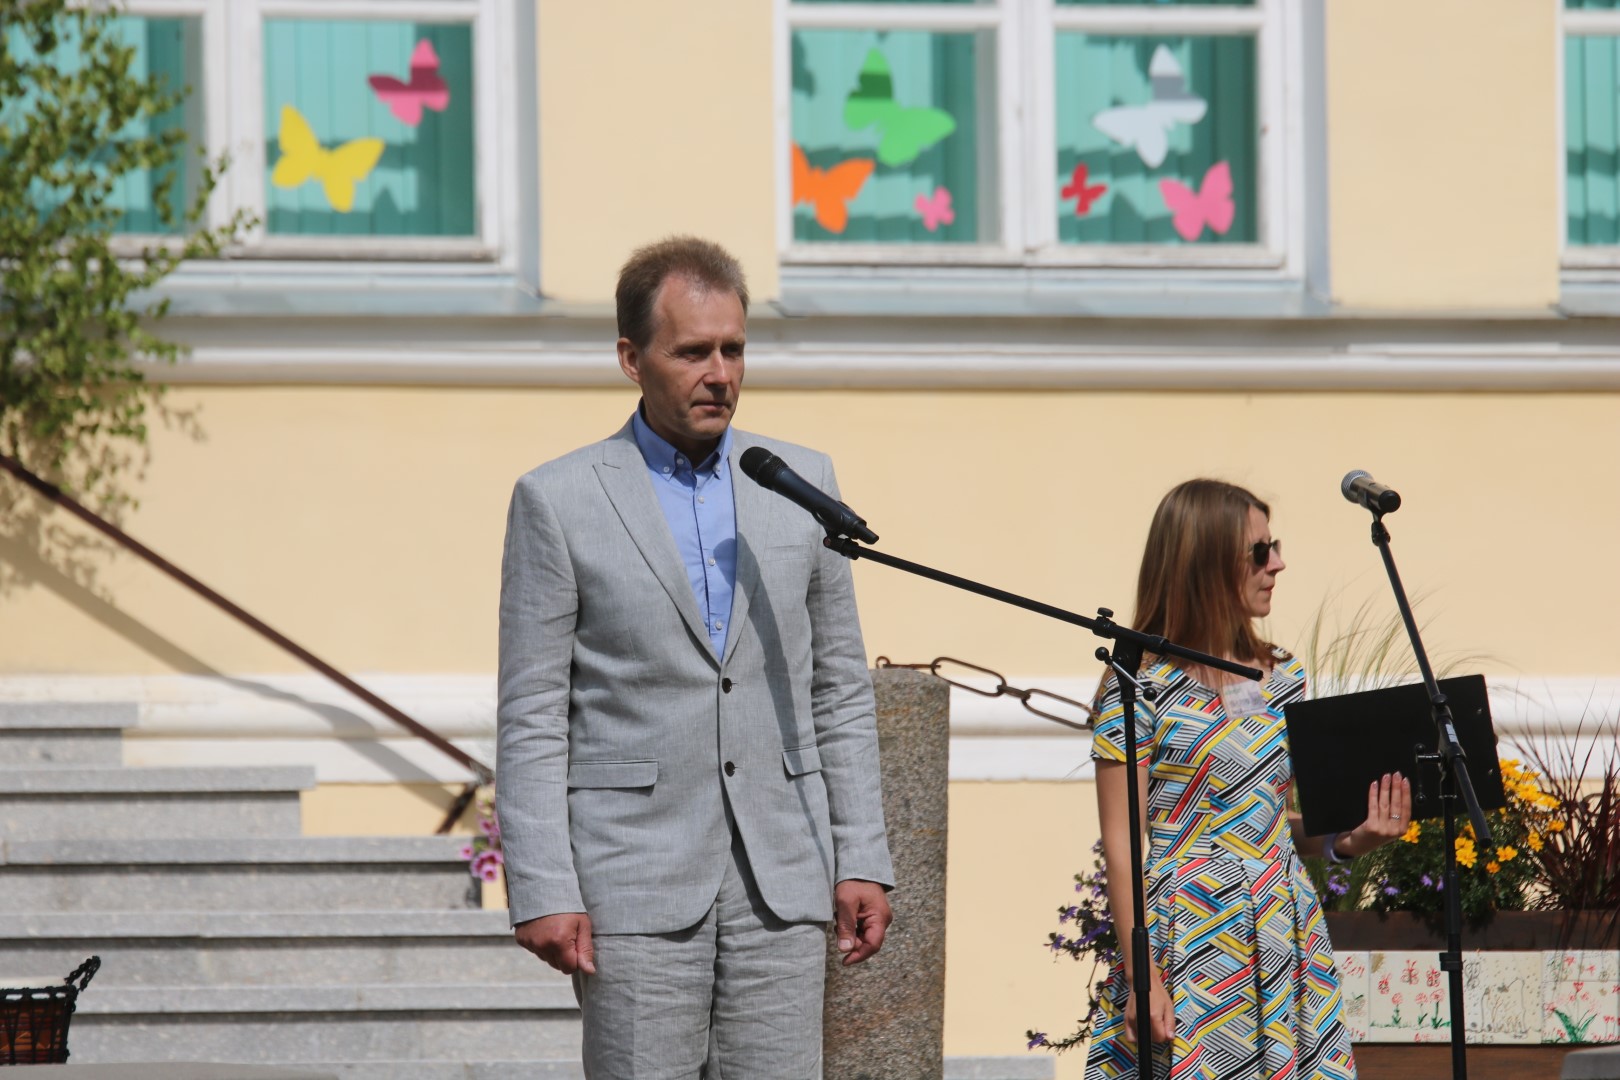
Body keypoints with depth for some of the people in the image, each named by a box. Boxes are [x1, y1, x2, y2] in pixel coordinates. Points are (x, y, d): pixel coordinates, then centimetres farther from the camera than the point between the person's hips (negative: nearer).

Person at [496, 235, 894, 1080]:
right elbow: (531, 718, -2)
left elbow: (840, 689, 13)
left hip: (779, 881, 3)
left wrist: (861, 859, 7)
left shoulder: (801, 481, 10)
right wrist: (542, 892, -9)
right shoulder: (558, 502, 0)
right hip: (635, 882, -3)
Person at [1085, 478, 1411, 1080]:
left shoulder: (1282, 680, 13)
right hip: (1189, 956, -6)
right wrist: (1142, 977, -15)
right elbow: (1122, 845, -8)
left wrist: (1347, 841, -1)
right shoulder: (1142, 687, -6)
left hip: (1286, 951, 6)